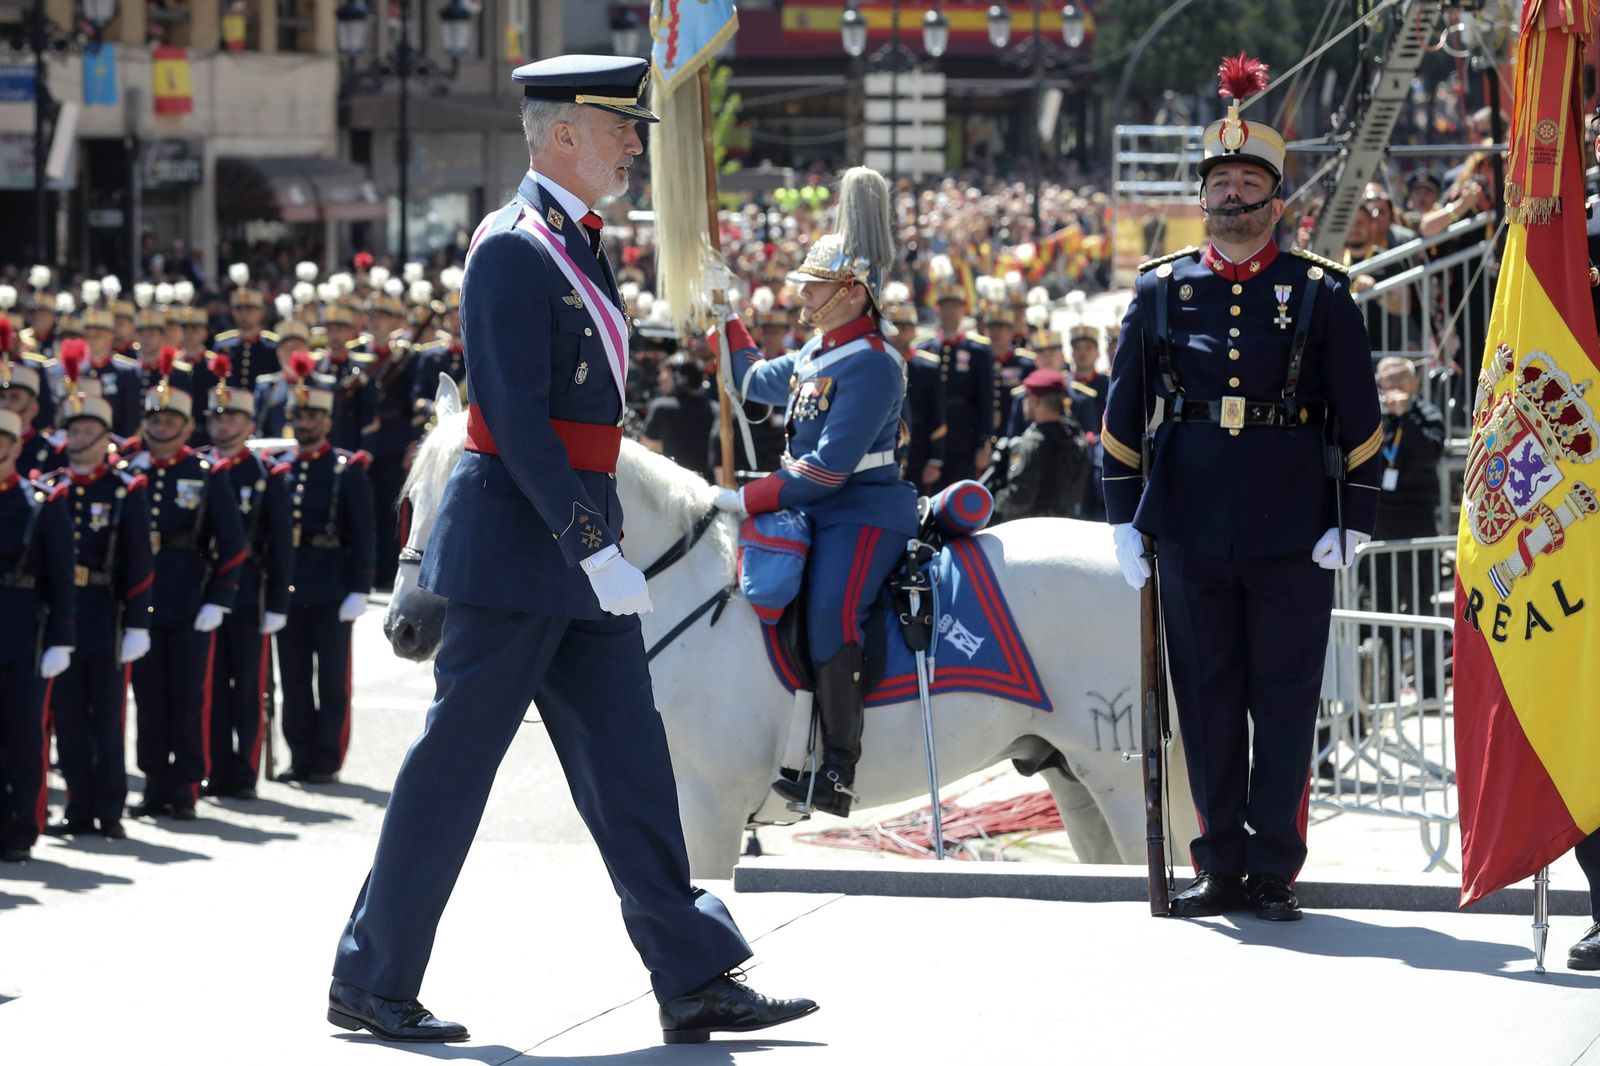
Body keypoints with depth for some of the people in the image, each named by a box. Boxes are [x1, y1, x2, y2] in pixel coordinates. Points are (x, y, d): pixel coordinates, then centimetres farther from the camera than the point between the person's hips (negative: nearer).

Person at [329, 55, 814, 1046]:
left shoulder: (575, 247, 15)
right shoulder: (512, 254, -15)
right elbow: (516, 420, -21)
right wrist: (594, 549, -24)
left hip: (575, 538, 9)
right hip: (519, 545, -9)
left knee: (629, 760, 7)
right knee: (457, 761, -2)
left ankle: (696, 981, 7)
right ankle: (371, 982, 7)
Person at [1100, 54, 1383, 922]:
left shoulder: (1320, 294, 1)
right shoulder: (1162, 290, 5)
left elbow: (1358, 419, 2)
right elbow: (1123, 411, 8)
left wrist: (1353, 523, -3)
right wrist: (1123, 518, 3)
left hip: (1292, 533, -2)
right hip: (1191, 528, 2)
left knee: (1285, 703, 1)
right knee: (1206, 700, 6)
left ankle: (1274, 872, 9)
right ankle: (1222, 870, 14)